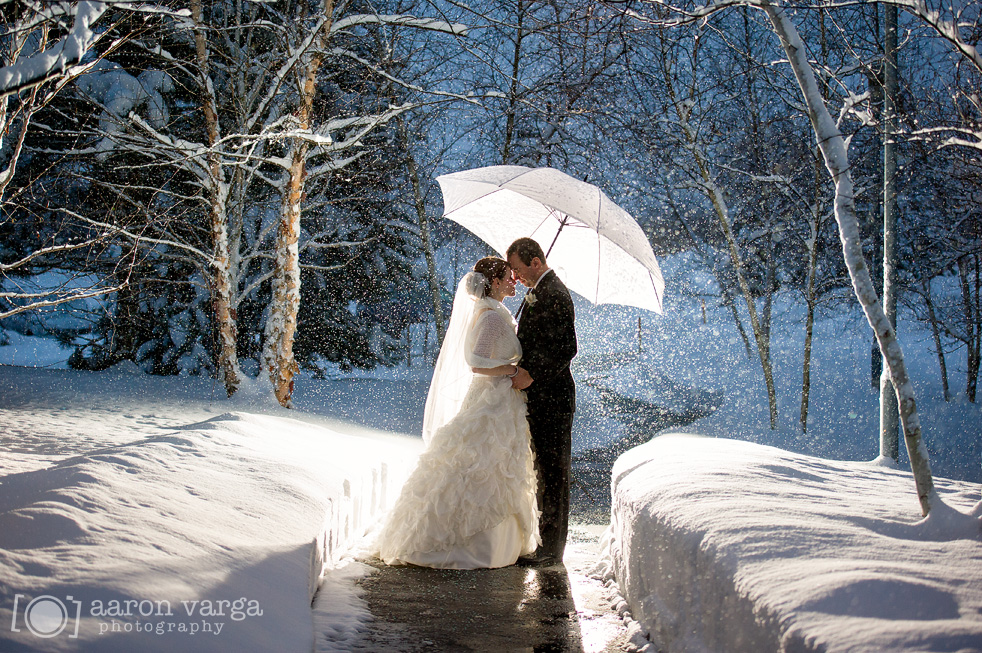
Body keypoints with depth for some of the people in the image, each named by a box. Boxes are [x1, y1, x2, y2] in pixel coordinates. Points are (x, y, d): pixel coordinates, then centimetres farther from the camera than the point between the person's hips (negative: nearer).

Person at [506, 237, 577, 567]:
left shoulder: (554, 295, -17)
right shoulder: (538, 292, 16)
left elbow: (567, 348, -23)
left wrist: (532, 375, -23)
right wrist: (524, 369, 10)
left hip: (550, 397, -11)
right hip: (540, 396, 11)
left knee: (553, 471, -4)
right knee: (546, 470, 15)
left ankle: (552, 549, 3)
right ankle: (549, 541, 23)